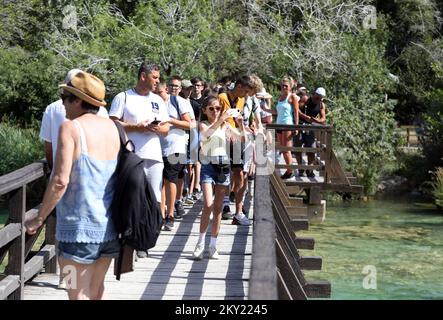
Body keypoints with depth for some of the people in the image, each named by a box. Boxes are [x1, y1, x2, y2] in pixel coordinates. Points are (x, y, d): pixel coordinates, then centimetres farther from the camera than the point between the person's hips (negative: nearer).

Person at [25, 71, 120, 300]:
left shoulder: (71, 128, -11)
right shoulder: (113, 128, 8)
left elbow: (61, 180, -17)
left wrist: (39, 218, -9)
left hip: (80, 227, -7)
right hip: (109, 226, 7)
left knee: (79, 294, 0)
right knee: (96, 288, 20)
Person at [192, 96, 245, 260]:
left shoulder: (226, 126, 9)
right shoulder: (203, 124, 0)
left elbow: (241, 137, 1)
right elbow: (206, 133, -22)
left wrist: (240, 124, -16)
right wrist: (219, 121, -35)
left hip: (223, 167, 3)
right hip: (208, 166, -3)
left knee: (218, 208, 6)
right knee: (208, 205, -15)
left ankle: (213, 245, 12)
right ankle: (200, 243, -4)